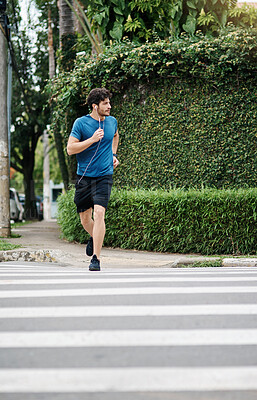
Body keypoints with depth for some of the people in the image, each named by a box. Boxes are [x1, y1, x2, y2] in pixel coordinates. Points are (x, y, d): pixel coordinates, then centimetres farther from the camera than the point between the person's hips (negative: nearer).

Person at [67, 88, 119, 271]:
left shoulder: (112, 121, 7)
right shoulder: (81, 123, -5)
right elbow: (70, 149, -11)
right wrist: (92, 139, -19)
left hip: (104, 175, 0)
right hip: (84, 176, 0)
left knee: (99, 213, -18)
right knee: (85, 218, 10)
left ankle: (96, 259, -17)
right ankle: (94, 237, 45)